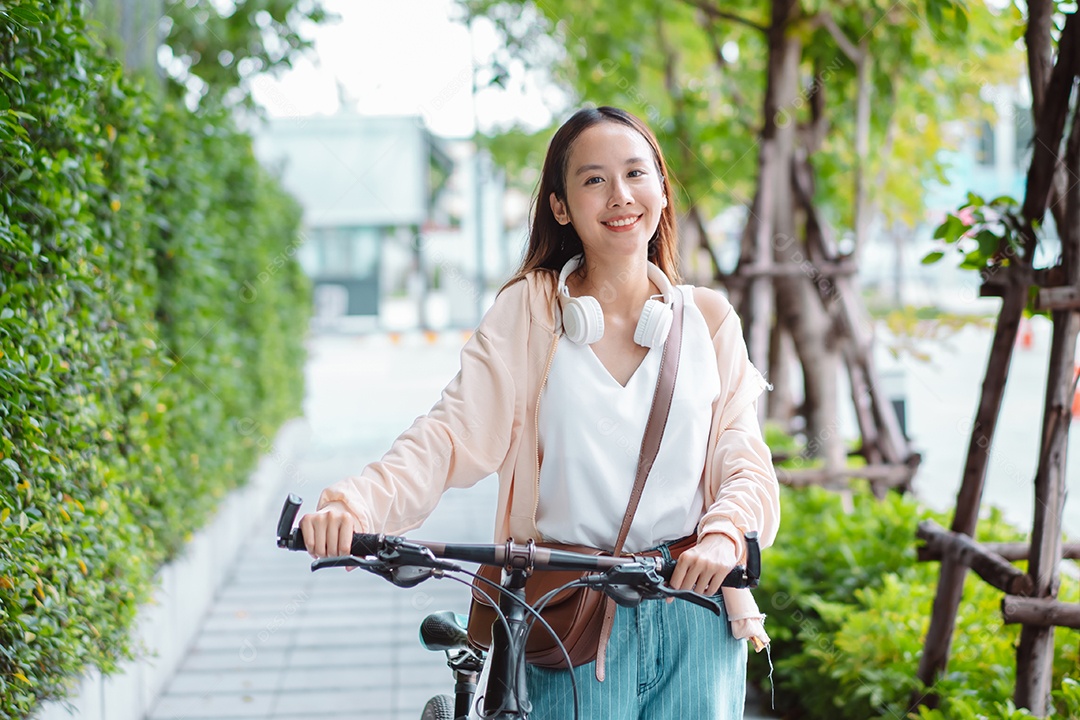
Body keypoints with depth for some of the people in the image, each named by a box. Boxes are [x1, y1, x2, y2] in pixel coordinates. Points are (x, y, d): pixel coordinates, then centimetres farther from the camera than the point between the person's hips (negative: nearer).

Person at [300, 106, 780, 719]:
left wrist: (724, 535, -19)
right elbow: (455, 433, -9)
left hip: (695, 611, 2)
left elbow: (744, 461, 3)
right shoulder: (529, 311, 1)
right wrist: (355, 503, -26)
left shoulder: (708, 318, 8)